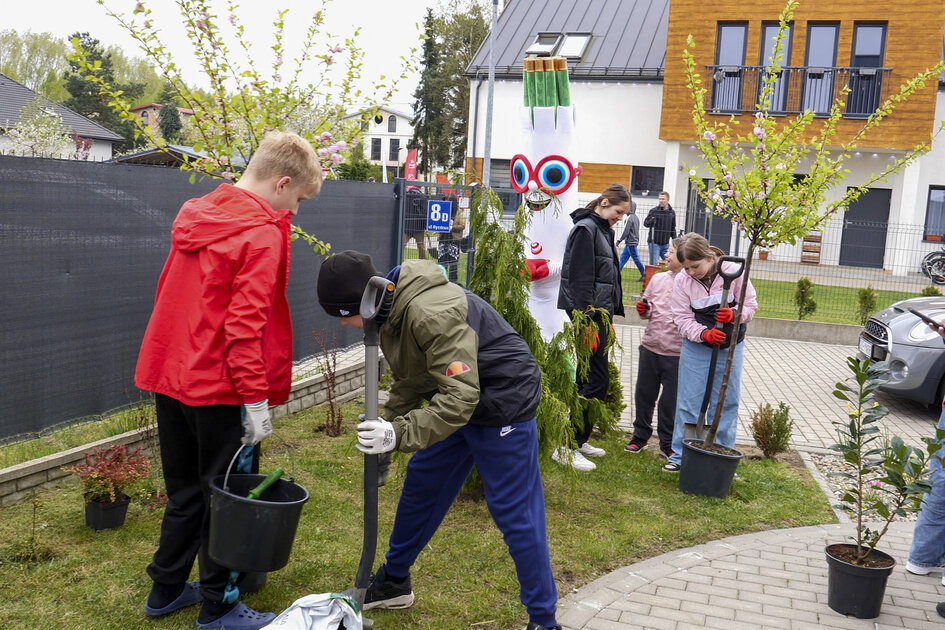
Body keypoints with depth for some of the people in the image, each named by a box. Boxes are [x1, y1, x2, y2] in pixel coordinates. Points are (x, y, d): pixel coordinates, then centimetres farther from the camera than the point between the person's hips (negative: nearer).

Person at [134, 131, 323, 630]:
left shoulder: (198, 216, 10)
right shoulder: (263, 234, -16)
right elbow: (245, 324, -21)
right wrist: (255, 399, -19)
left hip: (168, 375, 8)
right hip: (215, 386, -8)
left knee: (185, 490, 20)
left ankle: (166, 590, 33)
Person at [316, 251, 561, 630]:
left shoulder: (432, 315, -33)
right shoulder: (391, 310, -2)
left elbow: (459, 395, -36)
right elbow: (409, 381, 10)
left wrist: (400, 434, -37)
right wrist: (385, 428, 4)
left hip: (503, 403, -10)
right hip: (456, 398, 10)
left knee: (515, 514, -4)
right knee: (419, 488, 18)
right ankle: (394, 583, 37)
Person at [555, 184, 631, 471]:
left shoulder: (602, 229, 17)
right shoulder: (586, 229, -12)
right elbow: (581, 280, -18)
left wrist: (609, 317, 19)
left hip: (600, 312, 10)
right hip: (588, 313, -10)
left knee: (591, 378, 13)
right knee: (596, 379, -8)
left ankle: (579, 439, 23)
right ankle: (567, 447, -2)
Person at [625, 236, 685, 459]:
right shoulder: (658, 279, 7)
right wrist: (643, 309, -4)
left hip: (677, 352, -5)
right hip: (650, 347, 5)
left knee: (670, 399, 7)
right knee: (644, 393, 14)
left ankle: (667, 443, 23)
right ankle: (640, 435, 32)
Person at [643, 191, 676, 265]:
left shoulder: (672, 212, 9)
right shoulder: (653, 211, -4)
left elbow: (673, 228, 16)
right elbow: (645, 223, -4)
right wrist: (651, 221, -26)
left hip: (665, 243, 4)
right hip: (654, 242, -4)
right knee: (654, 263, -5)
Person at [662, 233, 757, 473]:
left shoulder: (733, 272, -12)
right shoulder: (682, 281, -10)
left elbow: (751, 305, -6)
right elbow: (682, 318, -9)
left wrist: (734, 314, -28)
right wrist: (704, 334, -26)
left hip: (731, 347, 0)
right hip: (695, 348, 0)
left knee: (726, 403, 8)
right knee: (689, 402, 3)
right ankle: (680, 454, 14)